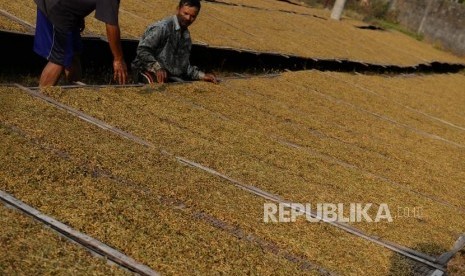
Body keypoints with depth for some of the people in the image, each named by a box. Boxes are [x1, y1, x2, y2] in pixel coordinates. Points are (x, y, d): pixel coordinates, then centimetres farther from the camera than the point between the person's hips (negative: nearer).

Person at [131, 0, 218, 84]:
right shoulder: (163, 27, -9)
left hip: (172, 76, 7)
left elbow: (184, 65, 21)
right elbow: (142, 50, -17)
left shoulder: (186, 36, 16)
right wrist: (157, 67, -31)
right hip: (151, 72, -7)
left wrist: (202, 76, 7)